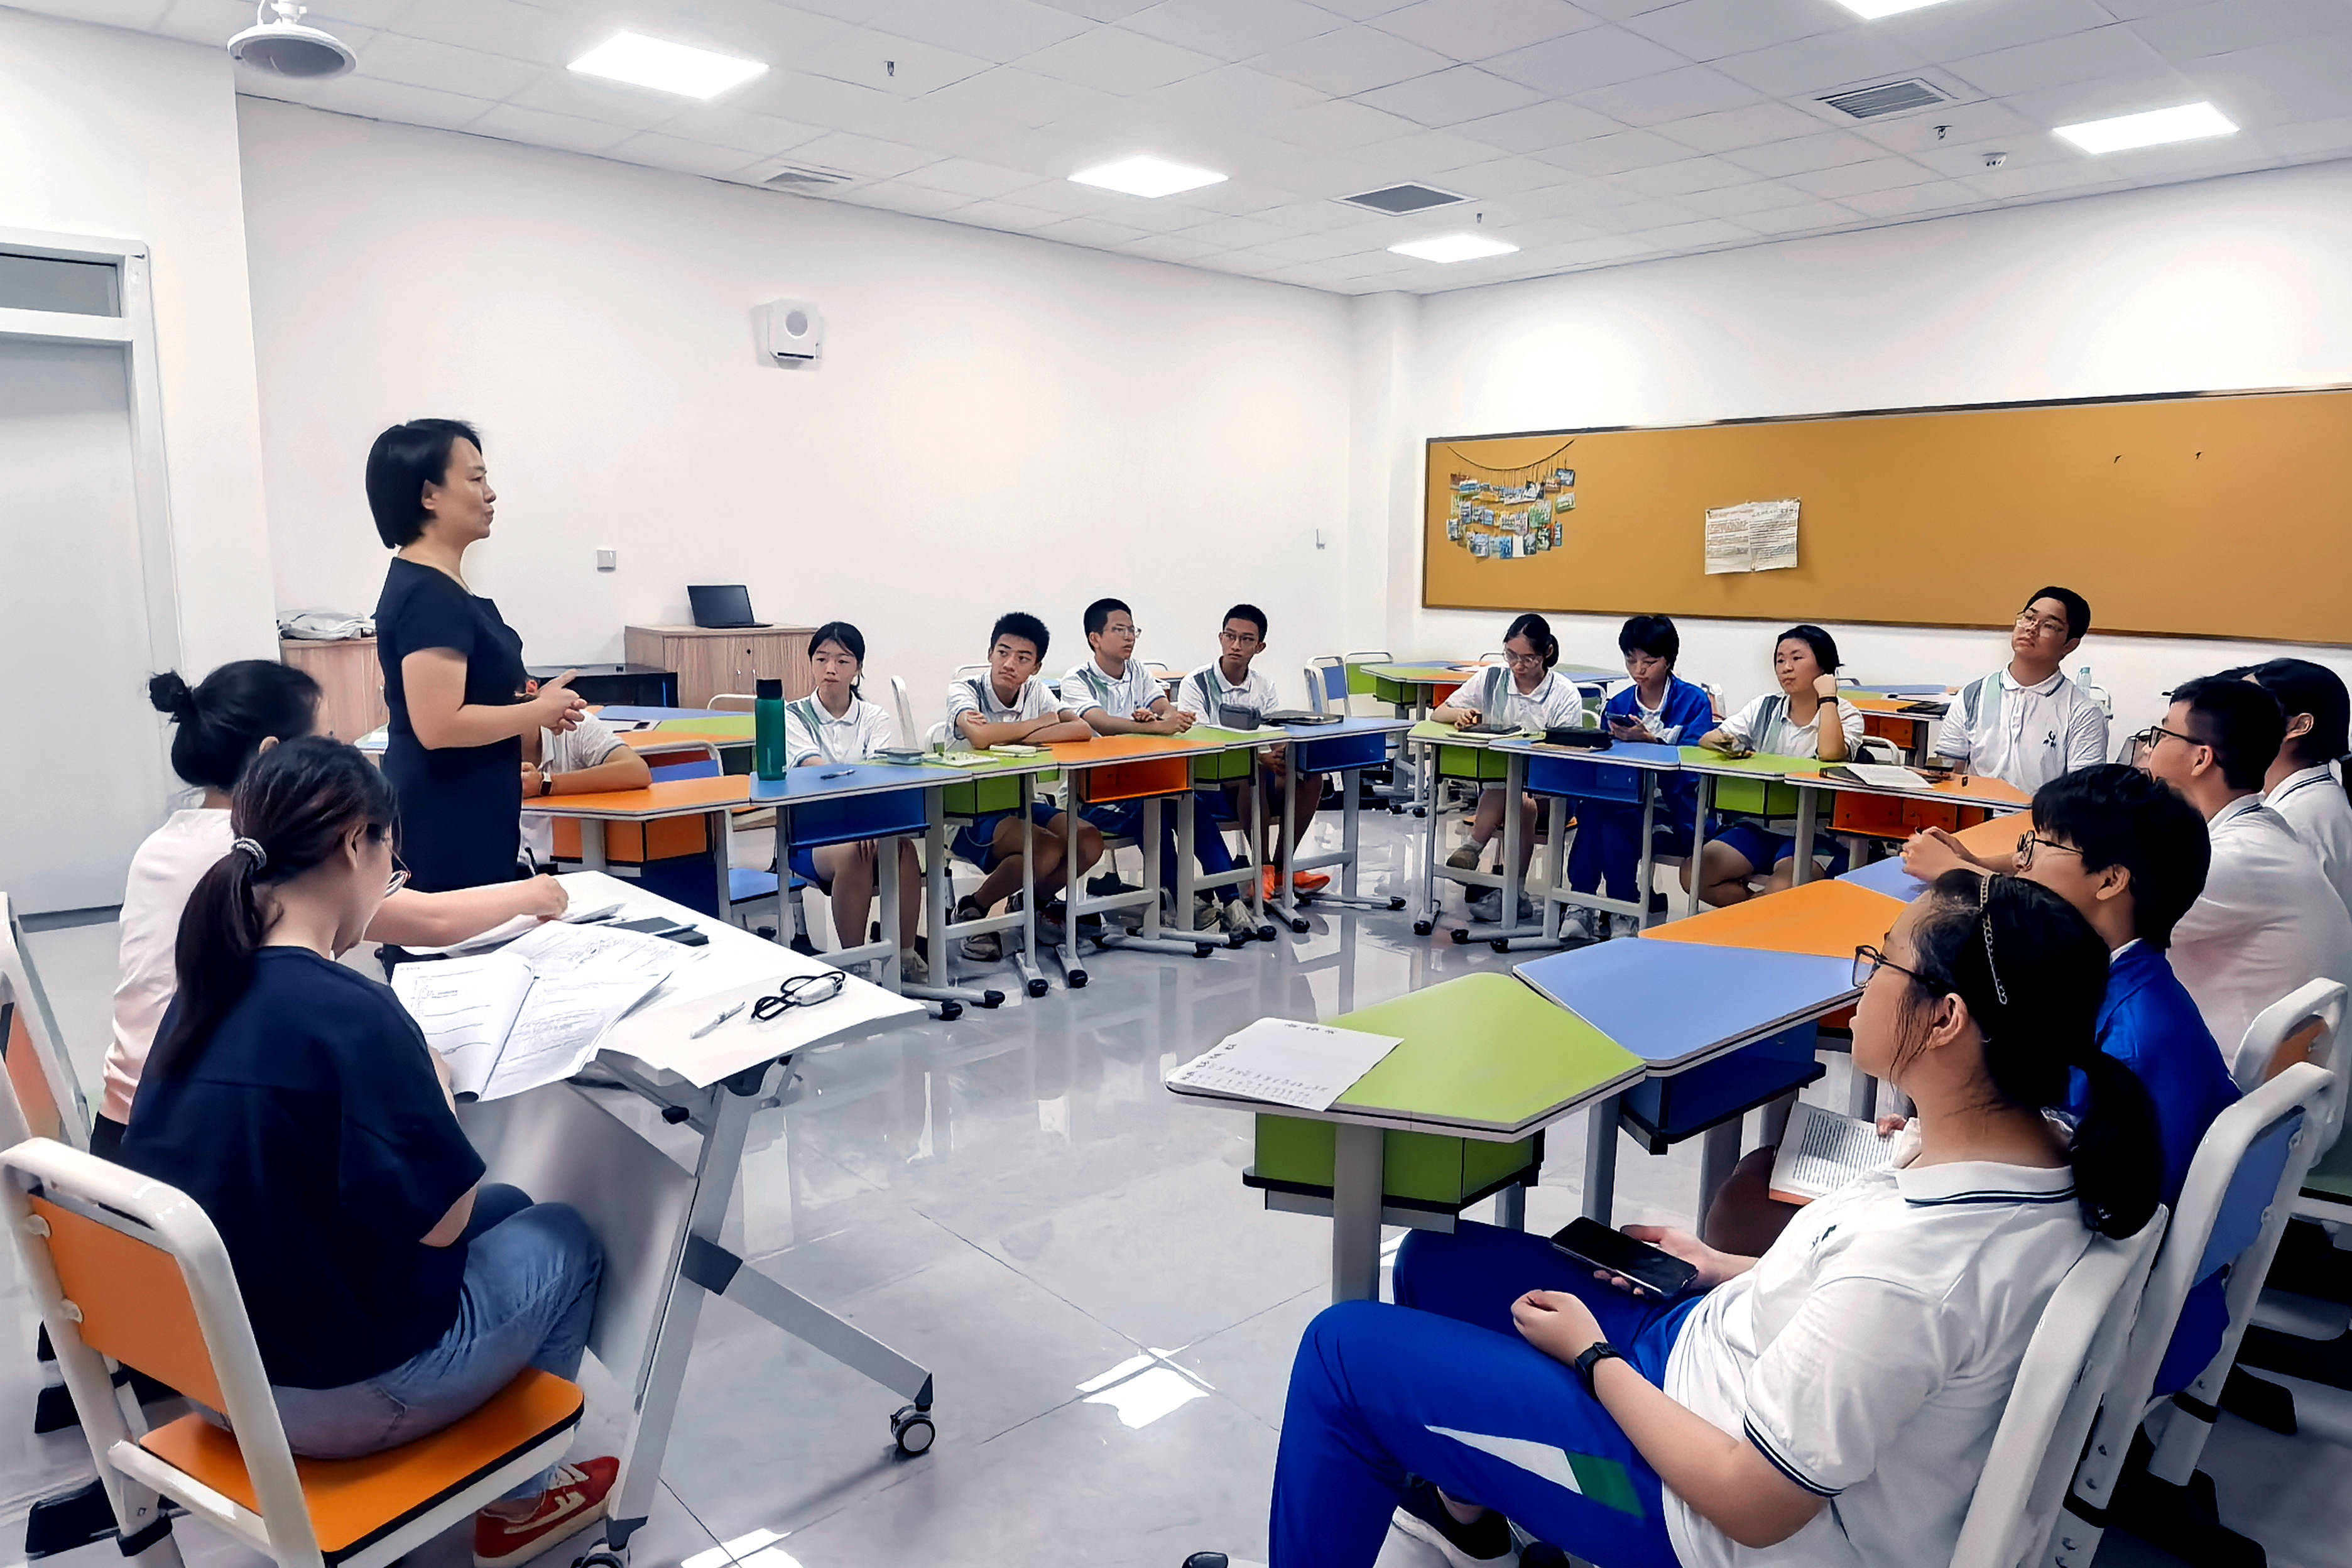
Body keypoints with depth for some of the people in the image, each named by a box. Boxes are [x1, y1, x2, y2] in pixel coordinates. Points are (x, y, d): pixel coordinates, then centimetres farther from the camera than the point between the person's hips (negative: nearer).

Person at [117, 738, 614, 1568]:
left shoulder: (204, 993, -3)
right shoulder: (352, 1011, -29)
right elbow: (441, 1219, -22)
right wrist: (432, 1084, -8)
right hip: (335, 1390, -8)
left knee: (506, 1208, 24)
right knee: (565, 1240, 16)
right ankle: (516, 1498, 31)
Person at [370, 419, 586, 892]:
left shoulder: (431, 583, 12)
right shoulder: (428, 595, -19)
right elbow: (438, 725, -26)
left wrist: (535, 708, 8)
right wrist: (540, 711, -14)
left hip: (463, 817, 10)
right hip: (445, 826, -10)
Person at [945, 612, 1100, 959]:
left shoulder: (1037, 692, 4)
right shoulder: (964, 691, -12)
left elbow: (1082, 730, -13)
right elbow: (978, 736, -34)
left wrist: (1012, 737, -22)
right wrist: (1041, 722, -16)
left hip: (1023, 803, 6)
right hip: (972, 813, -6)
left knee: (1090, 842, -18)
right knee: (1049, 850, -30)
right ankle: (973, 910, -3)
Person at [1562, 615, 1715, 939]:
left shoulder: (1694, 702, -1)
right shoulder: (1617, 704, 14)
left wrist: (1649, 741, -25)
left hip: (1676, 813, -4)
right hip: (1627, 800, 4)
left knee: (1615, 828, -32)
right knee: (1591, 810, -31)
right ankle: (1581, 906, -25)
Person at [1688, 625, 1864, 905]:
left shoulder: (1845, 715, -1)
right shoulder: (1765, 708, 11)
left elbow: (1830, 753, -25)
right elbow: (1706, 740, 1)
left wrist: (1827, 697, -14)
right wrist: (1719, 742, -23)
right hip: (1760, 823, 4)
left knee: (1785, 888, -36)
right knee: (1694, 874, -18)